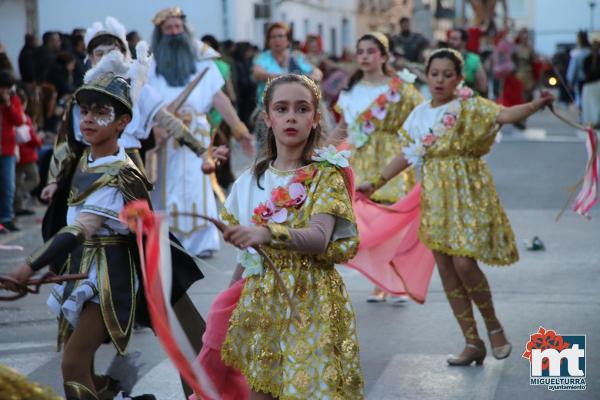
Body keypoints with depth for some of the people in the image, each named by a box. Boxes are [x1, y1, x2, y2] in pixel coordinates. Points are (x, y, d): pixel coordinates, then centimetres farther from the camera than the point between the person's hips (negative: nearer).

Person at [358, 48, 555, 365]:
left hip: (467, 193, -5)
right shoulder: (420, 114, 10)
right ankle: (473, 343, 14)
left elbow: (504, 115, -22)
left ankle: (493, 326, 11)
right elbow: (408, 155, 19)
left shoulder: (469, 106, -5)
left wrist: (536, 104, -40)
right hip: (435, 196, 6)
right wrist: (376, 183, 19)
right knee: (446, 269, 4)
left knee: (463, 263, -15)